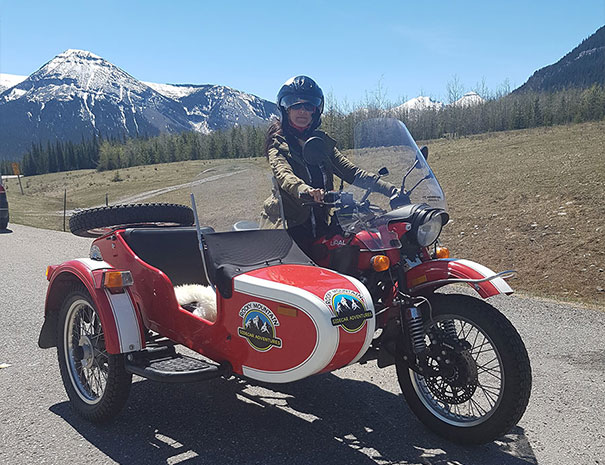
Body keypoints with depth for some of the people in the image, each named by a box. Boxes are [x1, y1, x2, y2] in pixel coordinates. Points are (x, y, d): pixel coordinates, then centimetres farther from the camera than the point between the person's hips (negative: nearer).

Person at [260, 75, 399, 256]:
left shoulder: (323, 142, 17)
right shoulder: (278, 143, 2)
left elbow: (350, 172, 9)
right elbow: (283, 174, -18)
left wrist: (391, 190, -2)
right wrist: (304, 189, -41)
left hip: (319, 224, 5)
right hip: (290, 226, -5)